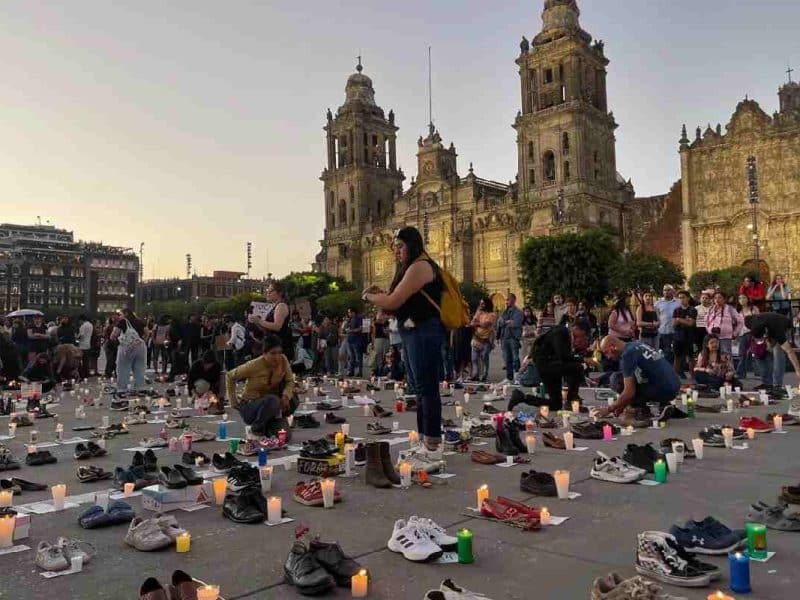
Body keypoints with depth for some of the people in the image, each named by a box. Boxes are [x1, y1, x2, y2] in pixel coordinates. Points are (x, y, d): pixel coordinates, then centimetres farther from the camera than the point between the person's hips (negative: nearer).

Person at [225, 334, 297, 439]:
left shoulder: (283, 360, -10)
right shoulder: (254, 365, -20)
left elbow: (290, 381, -7)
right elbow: (230, 376, -8)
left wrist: (286, 396, -28)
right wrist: (233, 401, -7)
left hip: (270, 405, 5)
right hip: (249, 407, -5)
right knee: (272, 400, -36)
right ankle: (256, 429, -10)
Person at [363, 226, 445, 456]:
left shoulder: (419, 266, -12)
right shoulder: (411, 268, 22)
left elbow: (394, 302, -16)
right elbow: (401, 304, 18)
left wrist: (369, 296, 1)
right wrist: (377, 297, 3)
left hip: (424, 332, -11)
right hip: (413, 332, 11)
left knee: (427, 388, -9)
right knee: (421, 389, 11)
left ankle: (433, 445, -4)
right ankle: (425, 441, 17)